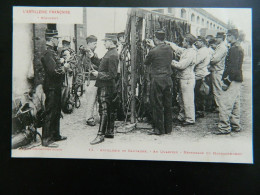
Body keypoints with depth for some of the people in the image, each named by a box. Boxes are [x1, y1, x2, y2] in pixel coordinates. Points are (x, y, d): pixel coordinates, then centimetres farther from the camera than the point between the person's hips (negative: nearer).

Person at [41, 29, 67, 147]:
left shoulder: (53, 52, 14)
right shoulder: (48, 53, -18)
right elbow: (53, 71, -26)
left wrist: (62, 62, -2)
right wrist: (64, 69, -11)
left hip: (56, 87, 10)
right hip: (51, 88, -10)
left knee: (57, 111, 18)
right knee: (50, 113, -3)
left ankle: (55, 135, 31)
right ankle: (46, 139, 6)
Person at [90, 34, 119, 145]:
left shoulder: (112, 55, -17)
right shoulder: (110, 53, 15)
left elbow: (112, 74, -21)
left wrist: (98, 74, -15)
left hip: (106, 87, -10)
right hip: (107, 86, 10)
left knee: (104, 111, -8)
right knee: (110, 110, 14)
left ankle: (101, 135, -4)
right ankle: (109, 132, 23)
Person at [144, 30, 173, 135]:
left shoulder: (153, 51, -12)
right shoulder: (170, 49, 2)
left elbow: (146, 62, 4)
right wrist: (154, 47, 27)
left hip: (157, 80, -5)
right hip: (168, 79, 5)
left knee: (157, 105, 3)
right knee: (168, 104, 11)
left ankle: (159, 129, 8)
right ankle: (168, 128, 20)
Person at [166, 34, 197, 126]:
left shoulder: (191, 53, -18)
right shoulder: (185, 50, 11)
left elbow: (181, 65, -20)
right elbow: (177, 48, 27)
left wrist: (171, 61, -10)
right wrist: (168, 43, 20)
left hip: (187, 79, -10)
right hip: (183, 78, 10)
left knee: (188, 100, -3)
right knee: (181, 99, 18)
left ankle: (190, 119, 7)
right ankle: (181, 117, 29)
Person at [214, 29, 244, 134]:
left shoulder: (234, 49, -16)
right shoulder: (238, 48, 17)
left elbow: (233, 67, -22)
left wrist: (227, 81, -21)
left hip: (233, 81, -11)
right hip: (237, 80, 11)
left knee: (224, 102, -10)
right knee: (235, 103, 15)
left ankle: (224, 127, -7)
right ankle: (235, 126, 24)